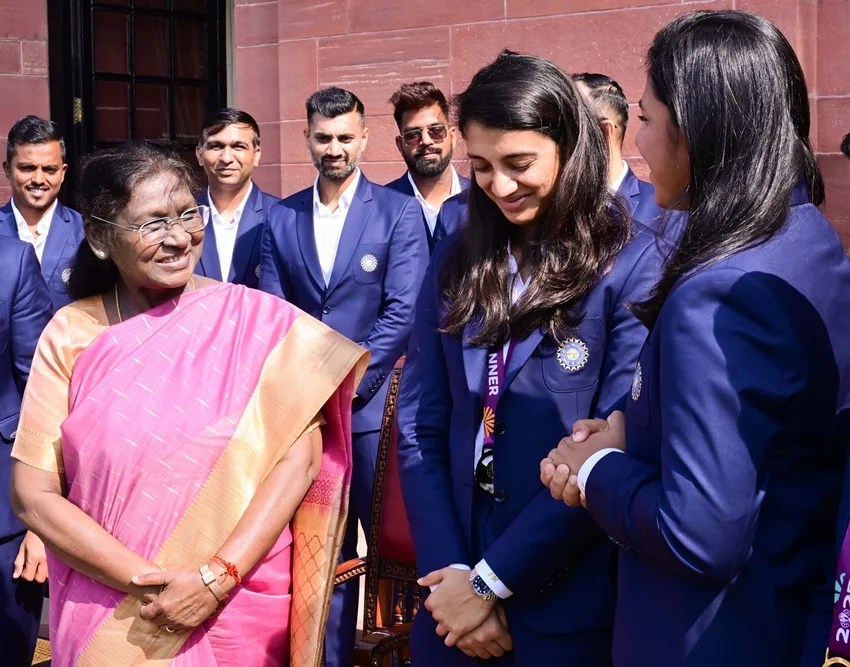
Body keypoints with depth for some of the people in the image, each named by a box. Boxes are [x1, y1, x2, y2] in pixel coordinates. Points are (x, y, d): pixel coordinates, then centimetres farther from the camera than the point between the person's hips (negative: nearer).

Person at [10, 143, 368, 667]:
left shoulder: (258, 321, -7)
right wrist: (148, 583, -15)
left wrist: (217, 578, -19)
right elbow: (34, 494, -6)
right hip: (108, 618, 1)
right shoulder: (71, 335, -4)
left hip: (241, 612, 0)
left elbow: (299, 457, -11)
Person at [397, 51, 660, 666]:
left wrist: (490, 581, -13)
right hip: (452, 593, 4)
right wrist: (449, 573, -9)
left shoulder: (633, 265, -10)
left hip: (566, 608, -4)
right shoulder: (457, 261, 4)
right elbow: (419, 425, 1)